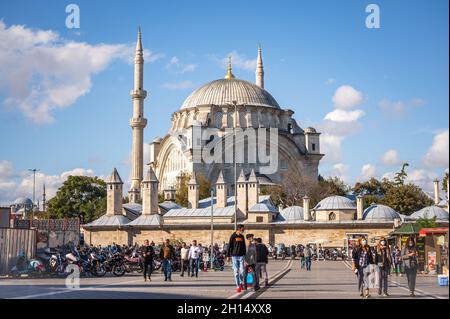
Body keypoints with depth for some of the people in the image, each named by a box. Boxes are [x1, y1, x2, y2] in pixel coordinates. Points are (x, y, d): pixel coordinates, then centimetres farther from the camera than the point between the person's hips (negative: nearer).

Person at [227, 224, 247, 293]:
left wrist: (245, 254, 17)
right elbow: (229, 246, -6)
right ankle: (238, 286, 2)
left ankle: (240, 283, 19)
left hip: (241, 256, 4)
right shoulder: (233, 236, -4)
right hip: (234, 256, -4)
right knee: (236, 271, -2)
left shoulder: (242, 237, 12)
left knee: (242, 271, -4)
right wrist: (228, 256, -9)